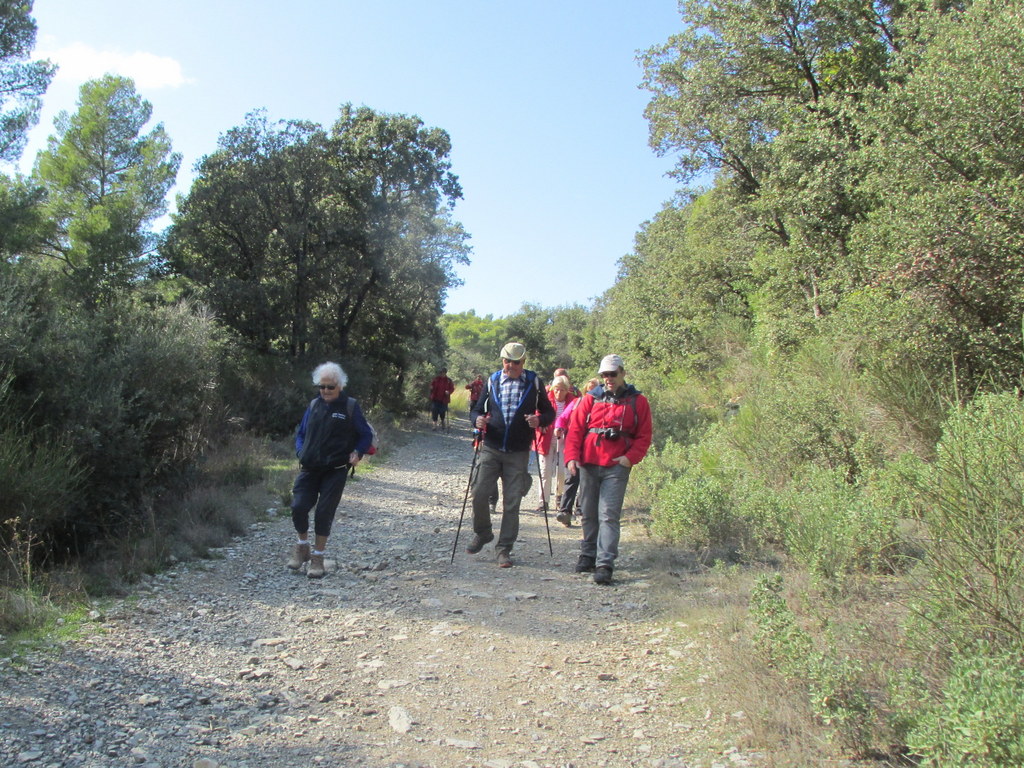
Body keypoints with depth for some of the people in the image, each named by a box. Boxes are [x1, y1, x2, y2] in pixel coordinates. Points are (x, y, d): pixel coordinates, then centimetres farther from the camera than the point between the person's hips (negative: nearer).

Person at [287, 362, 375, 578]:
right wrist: (300, 453, 3)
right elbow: (301, 433, 20)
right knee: (298, 507, -7)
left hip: (335, 471, -3)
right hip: (309, 469, 3)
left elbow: (366, 435, 5)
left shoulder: (350, 407, -2)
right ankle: (302, 546, 19)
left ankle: (317, 556, 12)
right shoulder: (314, 405, 9)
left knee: (324, 512, -4)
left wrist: (357, 453, -11)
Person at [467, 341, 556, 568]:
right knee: (479, 493, -4)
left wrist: (539, 420, -15)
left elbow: (549, 412, 7)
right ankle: (482, 533, 23)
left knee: (512, 502, 2)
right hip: (491, 449, 1)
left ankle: (504, 548, 13)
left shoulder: (534, 382, 2)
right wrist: (477, 419, -12)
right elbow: (477, 409, 11)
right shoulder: (493, 381, 7)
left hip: (519, 453, -1)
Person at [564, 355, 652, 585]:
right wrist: (572, 456, -8)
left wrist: (631, 457, -11)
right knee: (588, 514, 13)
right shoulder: (591, 399, 7)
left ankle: (605, 565, -11)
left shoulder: (637, 401, 4)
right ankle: (588, 556, 27)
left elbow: (644, 436, 4)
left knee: (609, 515, -9)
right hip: (588, 465, 3)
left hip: (617, 467, -3)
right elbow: (575, 429, 4)